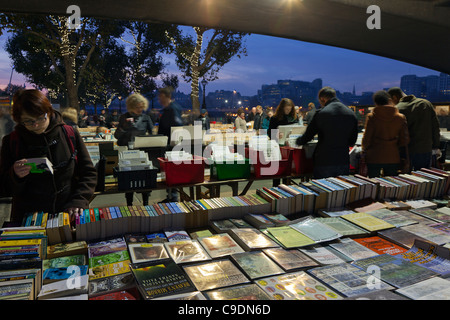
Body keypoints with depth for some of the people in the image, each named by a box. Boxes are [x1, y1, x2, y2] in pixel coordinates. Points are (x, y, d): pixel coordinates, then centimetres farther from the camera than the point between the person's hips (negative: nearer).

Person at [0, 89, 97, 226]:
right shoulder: (11, 141, 3)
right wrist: (15, 176, -14)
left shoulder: (70, 134, 2)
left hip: (69, 215, 0)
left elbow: (89, 174, 4)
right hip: (28, 219, 1)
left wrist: (78, 202, -11)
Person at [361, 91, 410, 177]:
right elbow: (404, 140, 3)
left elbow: (366, 139, -7)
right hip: (393, 158, 3)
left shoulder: (371, 117, -8)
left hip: (374, 158, -2)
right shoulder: (401, 117, 1)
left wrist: (364, 150, 10)